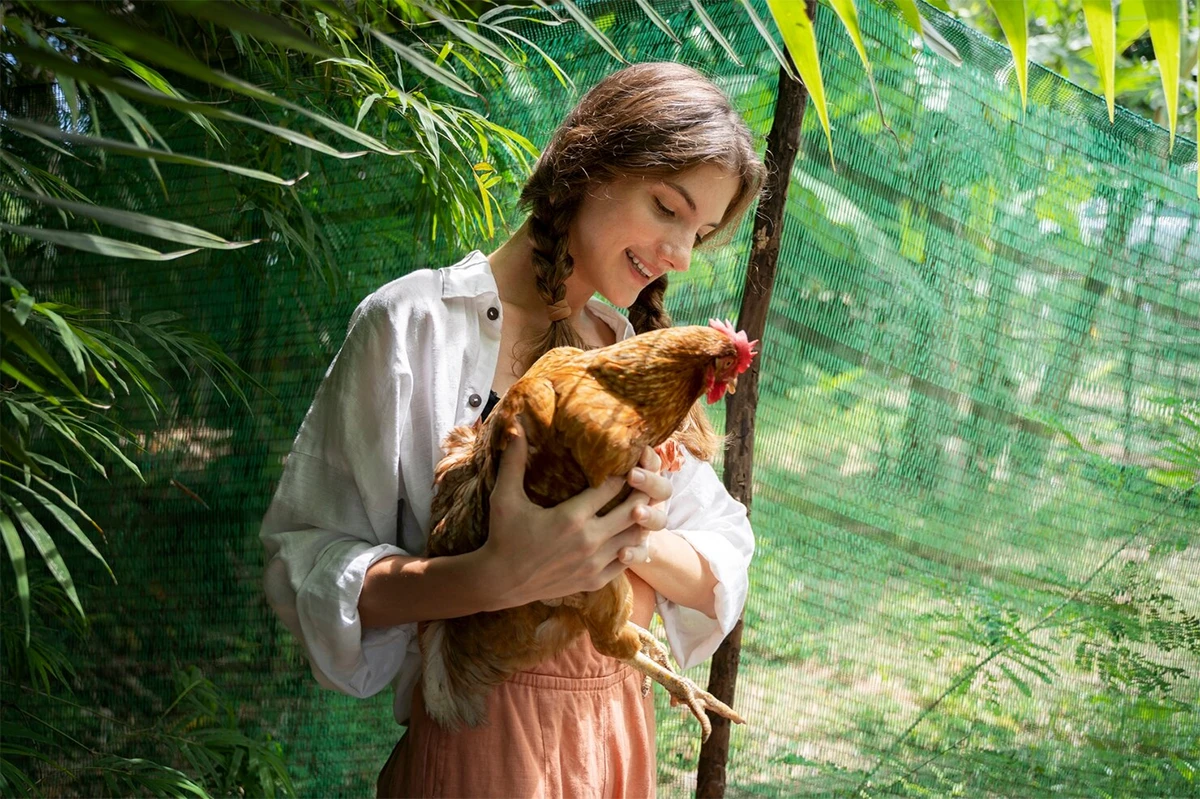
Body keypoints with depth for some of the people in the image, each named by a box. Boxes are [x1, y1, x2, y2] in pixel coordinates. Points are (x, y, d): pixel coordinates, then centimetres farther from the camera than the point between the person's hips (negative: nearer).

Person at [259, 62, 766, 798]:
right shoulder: (415, 322, -11)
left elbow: (726, 567, 3)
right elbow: (308, 565, -13)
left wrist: (636, 541, -17)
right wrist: (495, 578, -28)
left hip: (620, 737, 6)